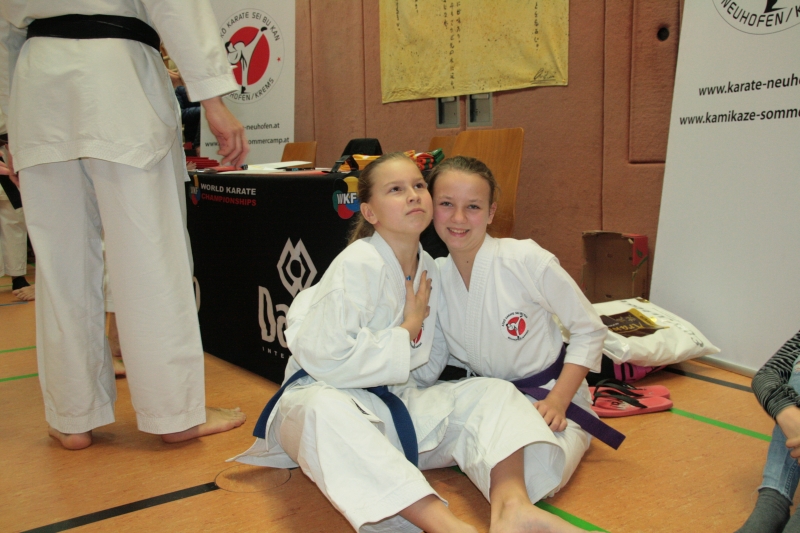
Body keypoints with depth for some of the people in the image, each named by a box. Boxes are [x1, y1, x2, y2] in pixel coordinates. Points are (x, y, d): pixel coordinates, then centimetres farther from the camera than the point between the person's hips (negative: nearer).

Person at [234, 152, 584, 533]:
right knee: (326, 410, -41)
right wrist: (407, 332, -14)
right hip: (327, 395, -6)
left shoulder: (428, 269, 4)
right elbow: (325, 358, -25)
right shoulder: (357, 265, -16)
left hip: (398, 405, 7)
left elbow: (427, 372, 11)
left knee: (494, 393, -11)